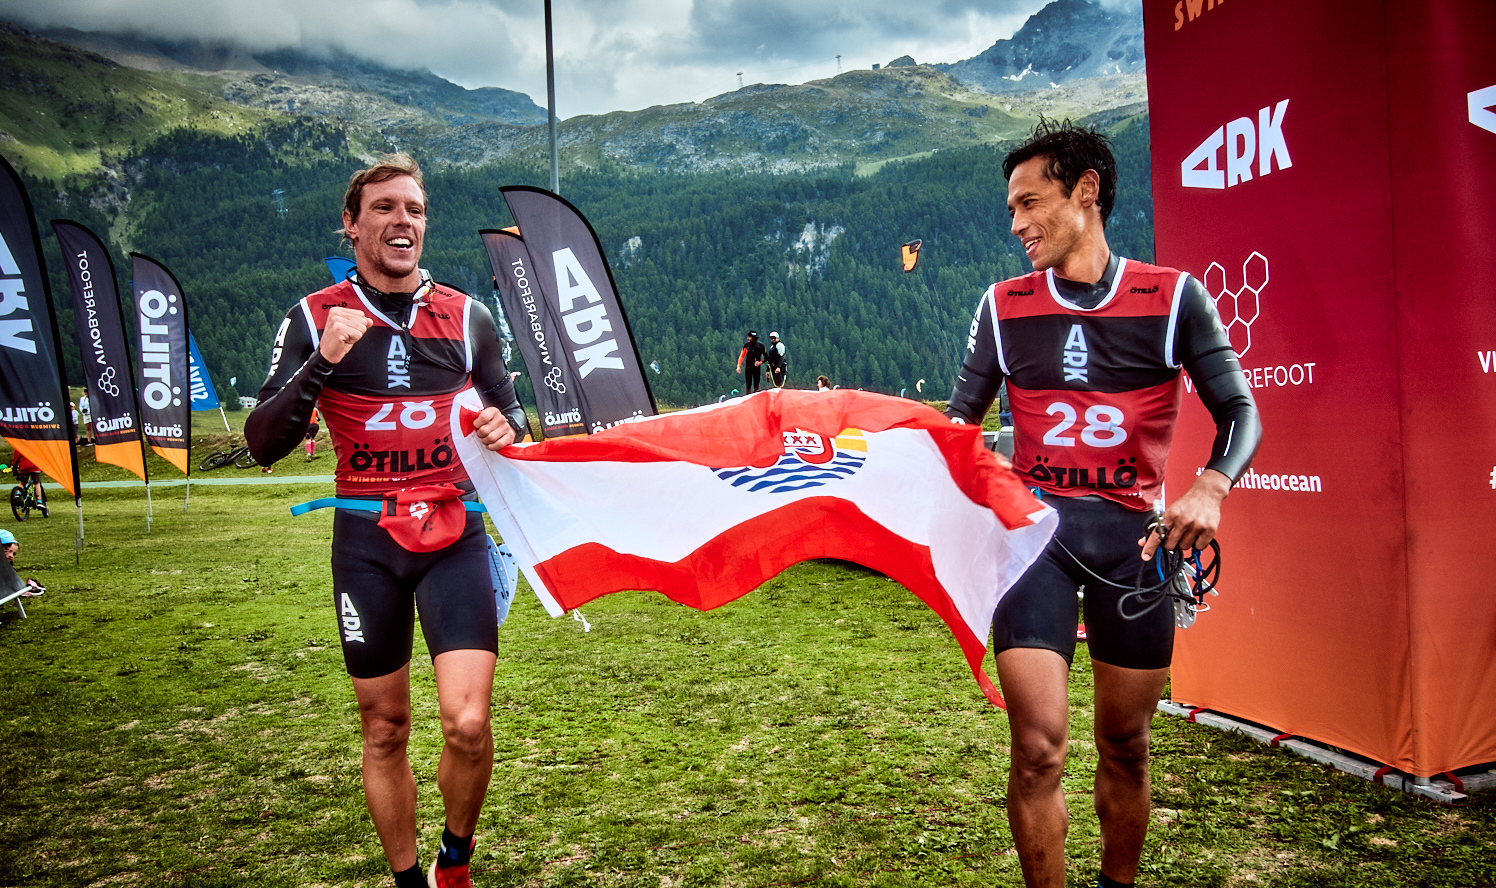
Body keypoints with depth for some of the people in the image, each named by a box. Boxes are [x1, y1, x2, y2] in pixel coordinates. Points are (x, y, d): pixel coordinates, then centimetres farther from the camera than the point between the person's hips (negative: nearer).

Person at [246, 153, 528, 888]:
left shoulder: (466, 316, 4)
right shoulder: (315, 318, 0)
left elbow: (509, 412, 16)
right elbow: (263, 446, -6)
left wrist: (504, 427, -8)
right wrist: (322, 363, -20)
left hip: (454, 535, 0)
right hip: (366, 543, 0)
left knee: (467, 723, -11)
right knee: (384, 730, 9)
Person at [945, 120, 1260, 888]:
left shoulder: (1175, 297, 1)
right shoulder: (1004, 306, 5)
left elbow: (1238, 409, 0)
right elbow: (960, 420, 10)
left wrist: (1208, 488, -20)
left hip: (1134, 534, 0)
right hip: (1034, 527, 0)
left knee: (1125, 745, 11)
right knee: (1039, 745, -10)